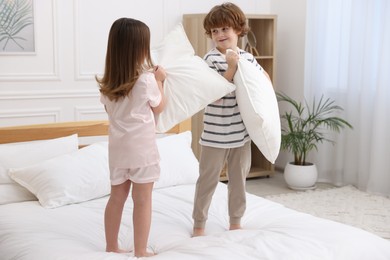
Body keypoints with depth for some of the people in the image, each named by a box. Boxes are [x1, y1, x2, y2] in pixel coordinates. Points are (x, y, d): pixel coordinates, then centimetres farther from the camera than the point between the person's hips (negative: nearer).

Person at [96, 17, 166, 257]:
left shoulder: (107, 83, 1)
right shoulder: (146, 79, -15)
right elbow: (159, 107, 0)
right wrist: (159, 81, 11)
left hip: (118, 146, 6)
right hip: (142, 147, -6)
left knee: (117, 197, 15)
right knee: (143, 200, 4)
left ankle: (112, 248, 25)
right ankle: (141, 252, 12)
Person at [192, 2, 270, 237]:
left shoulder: (247, 57, 5)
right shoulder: (211, 59, -11)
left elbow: (265, 77, 24)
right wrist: (232, 67, -24)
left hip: (242, 131, 5)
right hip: (216, 133, -5)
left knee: (239, 179, 15)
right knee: (208, 180, 6)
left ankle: (236, 223, 30)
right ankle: (199, 225, 20)